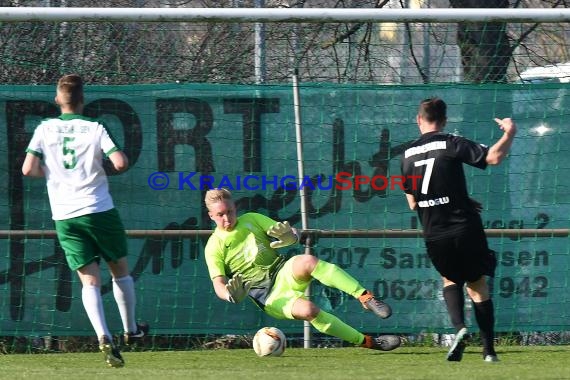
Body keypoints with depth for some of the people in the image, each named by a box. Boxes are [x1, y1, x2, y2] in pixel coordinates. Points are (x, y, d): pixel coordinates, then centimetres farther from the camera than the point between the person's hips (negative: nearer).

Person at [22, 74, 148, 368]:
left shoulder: (45, 129, 2)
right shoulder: (94, 128, -3)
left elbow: (28, 169, -5)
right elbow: (121, 163, -13)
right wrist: (111, 164, 10)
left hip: (65, 217, 1)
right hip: (100, 209, -1)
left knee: (89, 280, -1)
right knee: (120, 269, 20)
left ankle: (104, 337, -21)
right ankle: (130, 330, 31)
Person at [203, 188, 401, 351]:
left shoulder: (251, 220, 10)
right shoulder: (214, 246, 2)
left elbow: (293, 236, 11)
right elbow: (219, 285, -3)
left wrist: (288, 237, -16)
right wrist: (230, 294, -28)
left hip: (284, 272, 3)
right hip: (267, 296, -3)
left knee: (307, 261, -35)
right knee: (308, 310, -34)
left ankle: (366, 298, -37)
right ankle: (368, 342, -28)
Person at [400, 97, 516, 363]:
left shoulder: (407, 156, 8)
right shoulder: (451, 144, -8)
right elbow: (493, 157, -19)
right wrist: (509, 133, -1)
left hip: (434, 236, 3)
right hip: (465, 229, -3)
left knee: (450, 278, 25)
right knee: (478, 285, 11)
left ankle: (459, 327, -2)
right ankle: (489, 350, 7)